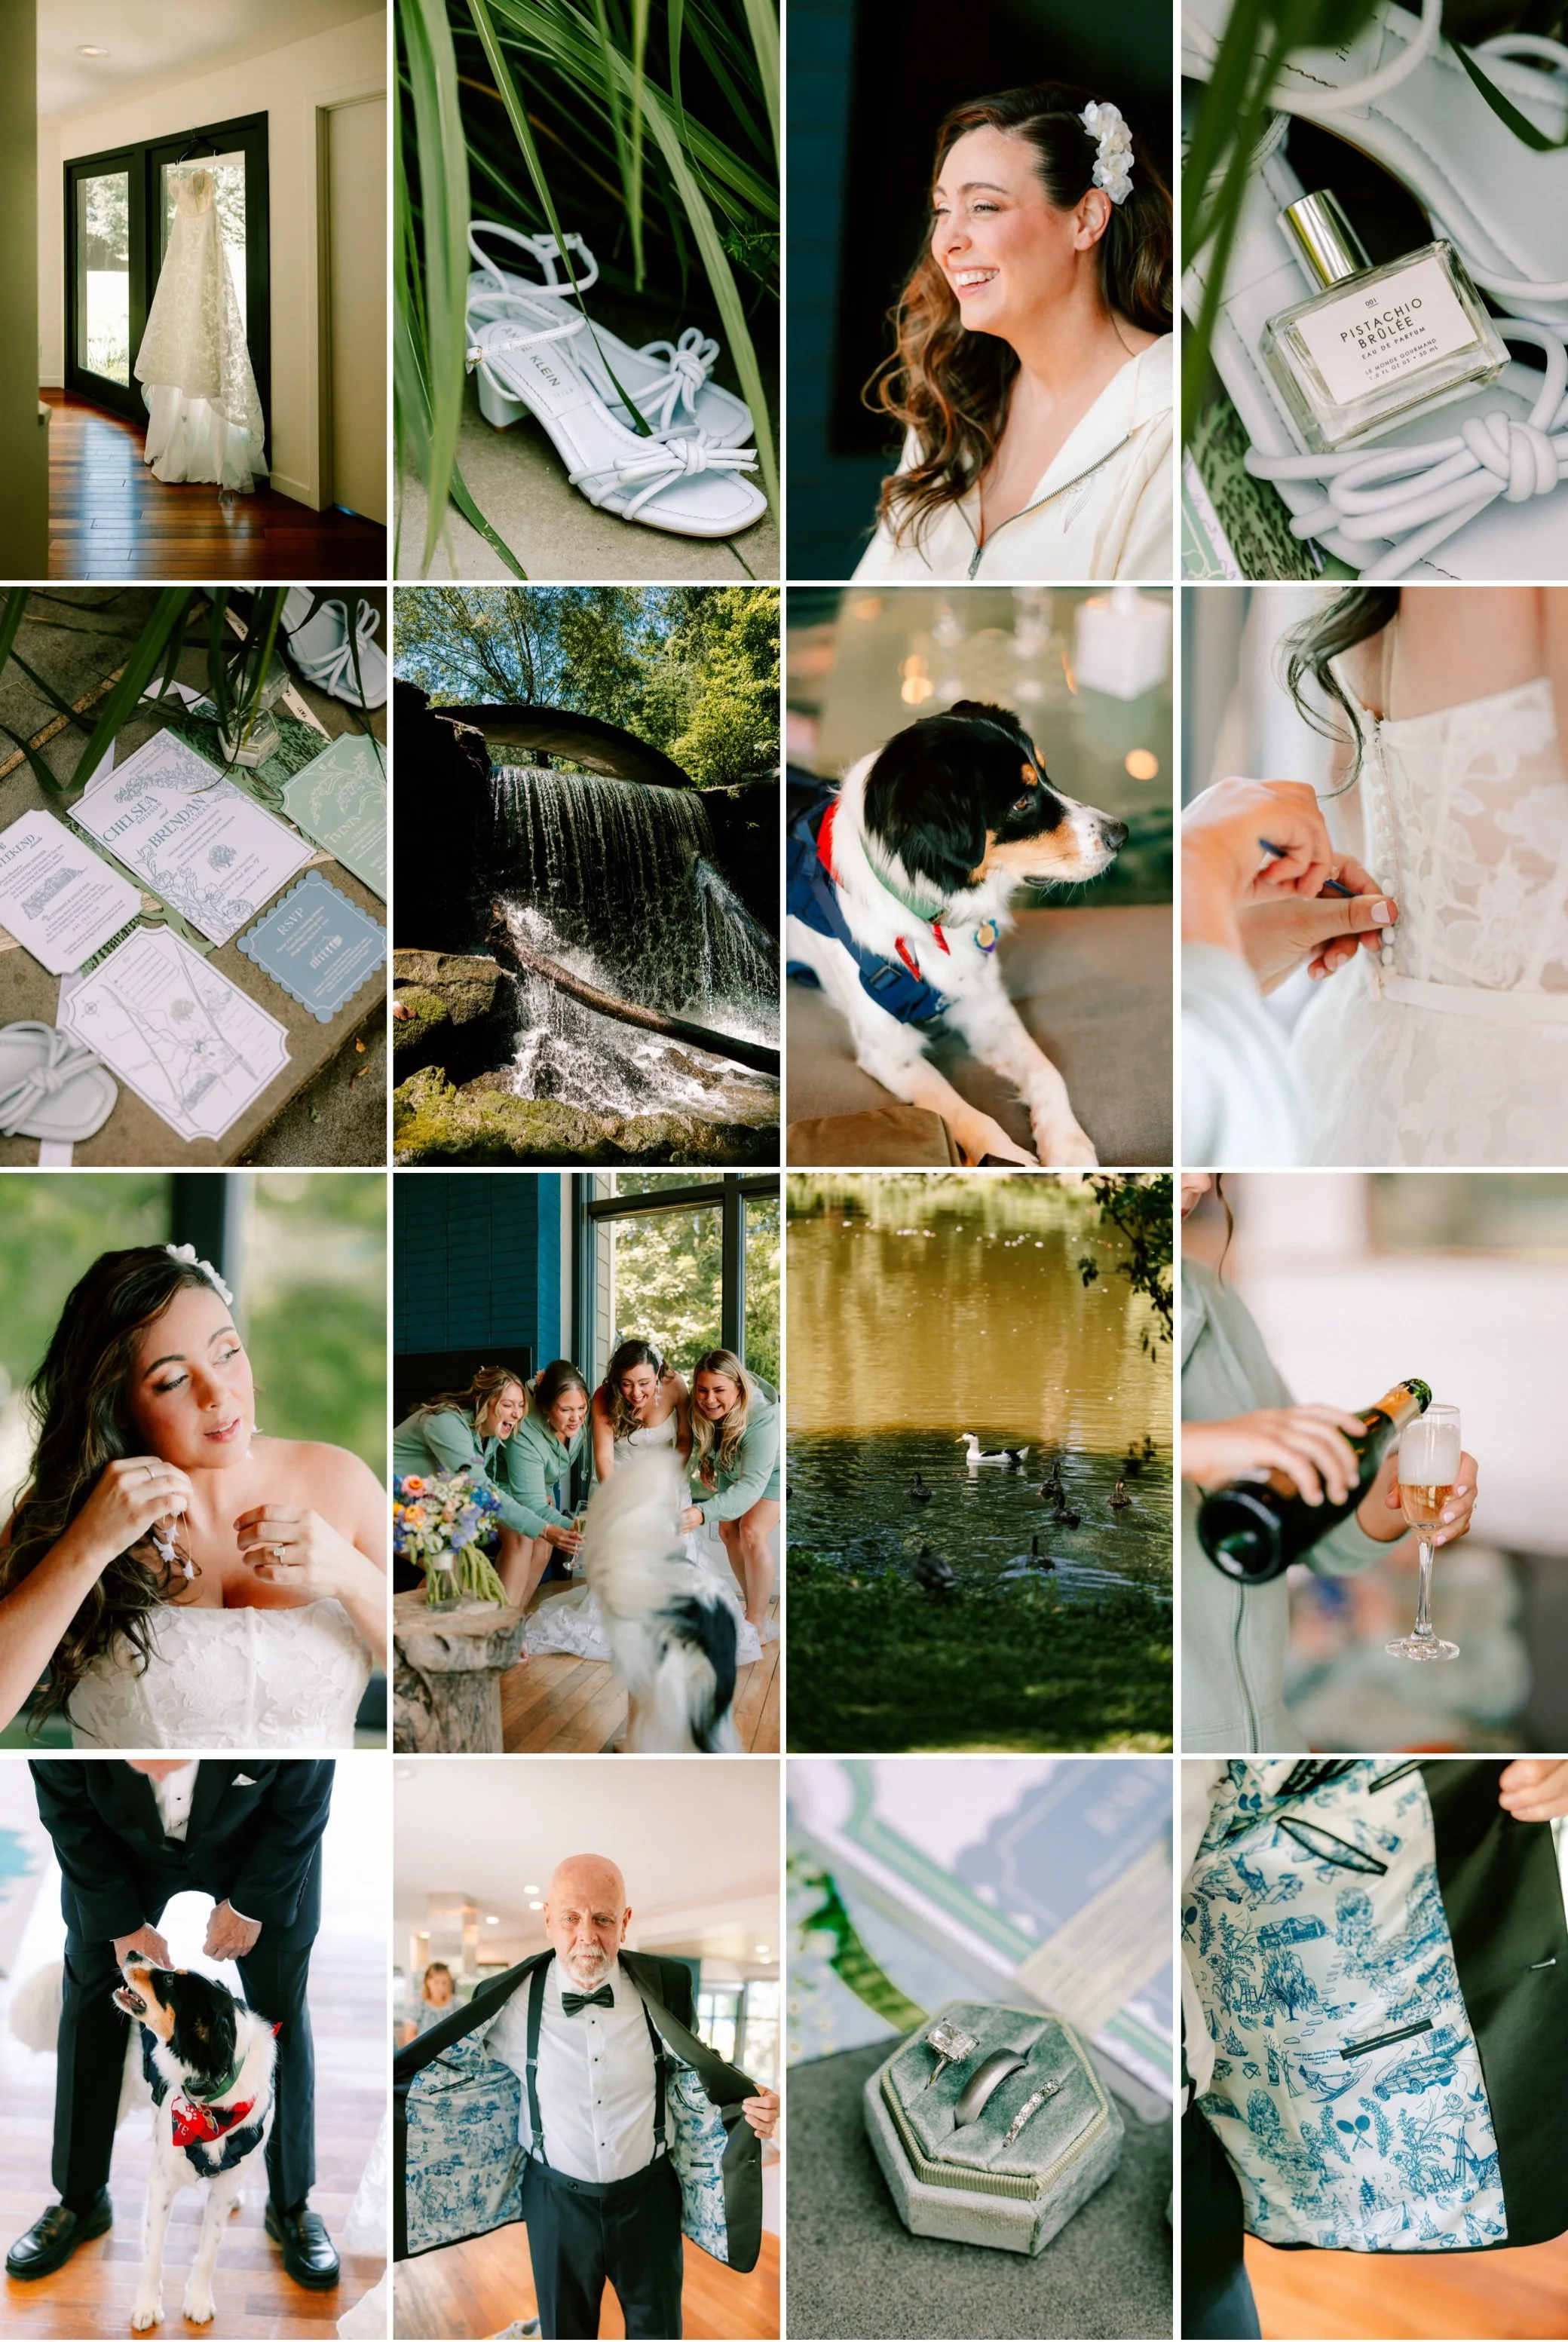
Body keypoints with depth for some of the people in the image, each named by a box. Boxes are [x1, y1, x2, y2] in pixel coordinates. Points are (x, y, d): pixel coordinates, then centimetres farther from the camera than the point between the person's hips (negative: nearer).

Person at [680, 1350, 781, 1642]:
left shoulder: (762, 1420, -44)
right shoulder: (700, 1409, -26)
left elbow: (751, 1485, -51)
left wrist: (704, 1514, -61)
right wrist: (704, 1464, -12)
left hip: (772, 1469, -7)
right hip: (732, 1467, 7)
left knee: (752, 1532, -20)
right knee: (728, 1530, 2)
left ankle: (759, 1625, -14)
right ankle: (756, 1601, 19)